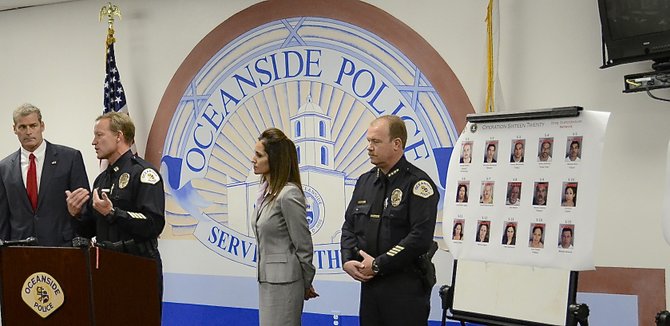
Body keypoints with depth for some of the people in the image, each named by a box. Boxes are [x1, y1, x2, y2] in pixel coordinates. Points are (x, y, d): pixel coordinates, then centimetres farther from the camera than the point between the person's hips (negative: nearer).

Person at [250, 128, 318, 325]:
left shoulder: (288, 195, -18)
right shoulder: (266, 191, 8)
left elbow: (303, 246, -12)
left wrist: (306, 285, -1)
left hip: (284, 280, -8)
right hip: (267, 278, 8)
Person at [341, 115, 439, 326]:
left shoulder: (417, 183, -10)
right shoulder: (365, 181, 13)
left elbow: (421, 237, -18)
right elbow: (349, 226, 16)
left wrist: (378, 265, -16)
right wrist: (348, 261, -2)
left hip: (406, 287, -7)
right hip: (368, 283, 7)